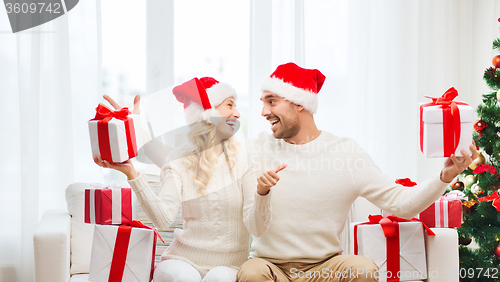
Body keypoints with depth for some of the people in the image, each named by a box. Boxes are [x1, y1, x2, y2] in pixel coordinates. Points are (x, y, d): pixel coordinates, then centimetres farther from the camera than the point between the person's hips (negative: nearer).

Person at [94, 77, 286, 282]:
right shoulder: (178, 162, -1)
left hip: (228, 265, 0)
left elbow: (256, 228, -8)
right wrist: (131, 173, -26)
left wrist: (261, 191, -28)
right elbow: (163, 219, -18)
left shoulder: (241, 156, -2)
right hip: (183, 259, 0)